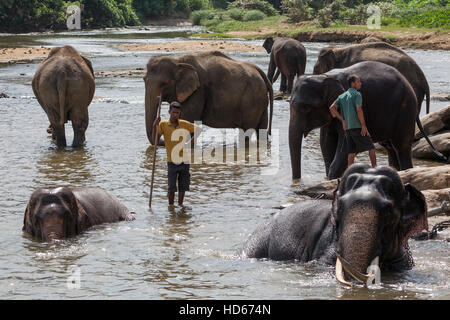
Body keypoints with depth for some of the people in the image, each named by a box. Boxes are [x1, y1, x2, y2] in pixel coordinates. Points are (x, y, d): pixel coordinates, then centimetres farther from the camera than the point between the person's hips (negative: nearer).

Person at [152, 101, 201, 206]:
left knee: (183, 186, 8)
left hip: (184, 159, 2)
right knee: (171, 187, -5)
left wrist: (191, 141, -2)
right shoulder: (163, 124, -3)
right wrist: (154, 126, -21)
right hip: (172, 161, -2)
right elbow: (155, 140, -8)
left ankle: (180, 205, 20)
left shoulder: (184, 124, 1)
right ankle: (170, 206, 7)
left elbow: (199, 129, 10)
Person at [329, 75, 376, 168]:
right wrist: (364, 125, -15)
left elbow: (332, 108, 5)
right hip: (358, 127, -6)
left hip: (348, 128, 6)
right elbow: (358, 110, -18)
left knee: (351, 154, 4)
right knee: (371, 148, 4)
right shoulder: (357, 94, -5)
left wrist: (342, 120, 7)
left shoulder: (342, 96, 15)